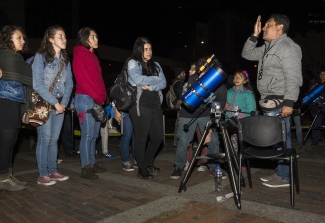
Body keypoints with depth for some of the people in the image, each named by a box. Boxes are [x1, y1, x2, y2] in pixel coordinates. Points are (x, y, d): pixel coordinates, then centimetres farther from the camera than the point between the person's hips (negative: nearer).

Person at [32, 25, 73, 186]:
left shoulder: (65, 59, 10)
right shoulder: (41, 57, -7)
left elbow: (69, 84, 8)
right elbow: (37, 85, -14)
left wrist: (64, 103, -4)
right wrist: (55, 103, -16)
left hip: (60, 104, 5)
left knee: (54, 139, 9)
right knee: (44, 139, -3)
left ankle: (53, 172, 19)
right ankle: (42, 175, 6)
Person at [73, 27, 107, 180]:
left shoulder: (93, 56, 21)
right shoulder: (79, 54, -4)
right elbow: (82, 79, -13)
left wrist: (102, 97, 7)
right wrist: (97, 97, -12)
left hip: (97, 100, 8)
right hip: (85, 99, -8)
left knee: (94, 135, 11)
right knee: (88, 134, -6)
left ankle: (92, 163, 21)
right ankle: (85, 168, 2)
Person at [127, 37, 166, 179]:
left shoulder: (156, 65, 17)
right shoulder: (133, 63, 1)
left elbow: (163, 83, 6)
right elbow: (138, 79, -17)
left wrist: (150, 87, -12)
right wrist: (156, 79, -4)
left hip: (155, 105, 6)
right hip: (140, 105, -6)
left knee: (158, 136, 8)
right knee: (141, 138, 0)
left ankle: (149, 163, 29)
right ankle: (142, 169, 15)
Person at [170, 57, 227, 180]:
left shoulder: (221, 88, -18)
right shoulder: (193, 78, -17)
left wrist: (211, 130, -16)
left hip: (207, 115, 1)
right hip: (188, 114, 0)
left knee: (213, 140, -9)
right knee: (183, 141, -7)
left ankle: (214, 167, 14)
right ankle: (178, 167, 15)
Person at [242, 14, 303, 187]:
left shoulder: (288, 48, -12)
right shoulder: (268, 47, 18)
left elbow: (293, 79, -19)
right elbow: (247, 54, 26)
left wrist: (288, 102, -25)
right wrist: (254, 35, 15)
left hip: (279, 103, -10)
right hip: (268, 102, 10)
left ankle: (284, 177, 6)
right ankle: (279, 172, 24)